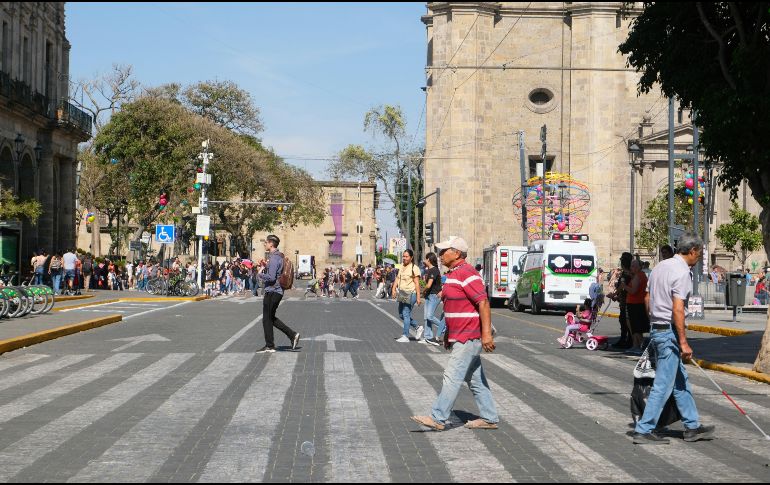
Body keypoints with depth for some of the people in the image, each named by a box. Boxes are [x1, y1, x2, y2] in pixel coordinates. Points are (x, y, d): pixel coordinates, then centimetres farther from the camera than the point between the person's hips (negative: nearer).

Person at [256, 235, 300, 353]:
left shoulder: (274, 258, -18)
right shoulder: (279, 256, 14)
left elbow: (271, 277, -24)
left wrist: (260, 274, -6)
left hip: (272, 292, -10)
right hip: (277, 291, 10)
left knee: (267, 319, -1)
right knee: (271, 318, 17)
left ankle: (269, 346, 5)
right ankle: (292, 335, 12)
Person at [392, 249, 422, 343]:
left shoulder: (414, 268, -10)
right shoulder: (402, 266, 13)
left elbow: (417, 283, -13)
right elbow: (398, 278, 15)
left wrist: (418, 297, -16)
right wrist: (394, 289, 0)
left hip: (411, 294, -8)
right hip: (402, 293, 8)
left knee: (406, 314, -9)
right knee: (401, 314, 12)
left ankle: (405, 336, -4)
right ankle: (418, 327, 27)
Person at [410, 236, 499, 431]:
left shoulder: (466, 273, -16)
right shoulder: (453, 274, 16)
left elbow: (483, 302, -22)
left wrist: (486, 333, -27)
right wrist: (448, 334, 24)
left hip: (468, 337, -10)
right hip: (460, 337, 10)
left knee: (452, 376, -9)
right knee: (474, 378, 12)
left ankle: (438, 418, -7)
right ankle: (489, 418, 18)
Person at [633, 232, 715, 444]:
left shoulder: (660, 267, 12)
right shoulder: (682, 272, -16)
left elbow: (647, 300, 18)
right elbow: (677, 310, -22)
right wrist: (683, 342, -21)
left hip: (656, 329, 10)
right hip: (670, 332, -10)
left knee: (680, 381, 16)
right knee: (663, 384, -4)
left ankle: (692, 426, 23)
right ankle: (644, 430, -1)